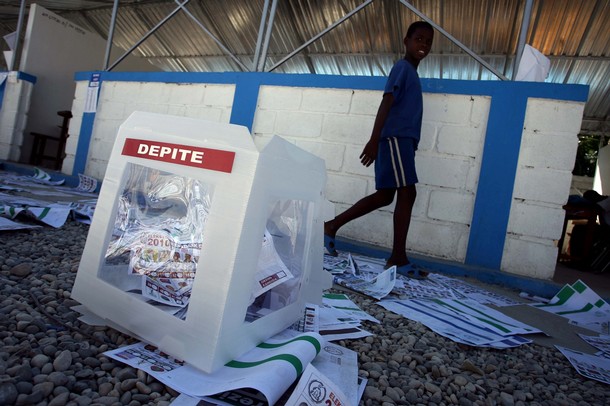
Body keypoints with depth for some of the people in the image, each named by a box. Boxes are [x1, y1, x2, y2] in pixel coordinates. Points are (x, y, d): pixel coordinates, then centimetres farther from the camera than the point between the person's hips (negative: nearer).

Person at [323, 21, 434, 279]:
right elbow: (386, 103, -15)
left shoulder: (411, 72, 27)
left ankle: (332, 226, 12)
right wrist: (373, 140, -25)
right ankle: (398, 258, -7)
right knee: (407, 193, -12)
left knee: (384, 196, 7)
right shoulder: (402, 67, -2)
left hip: (402, 140, 10)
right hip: (396, 138, -9)